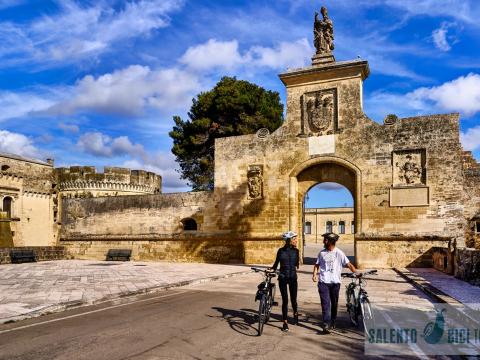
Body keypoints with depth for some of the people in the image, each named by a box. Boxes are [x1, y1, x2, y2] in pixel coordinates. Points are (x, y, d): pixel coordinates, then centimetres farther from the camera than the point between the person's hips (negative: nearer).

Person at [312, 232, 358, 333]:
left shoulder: (338, 253, -3)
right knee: (325, 303, -8)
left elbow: (348, 264, -7)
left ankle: (332, 322, 28)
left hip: (335, 282, -1)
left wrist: (356, 273, -18)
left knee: (334, 303, 12)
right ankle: (326, 324, -11)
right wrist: (314, 274, -2)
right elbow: (317, 264, 13)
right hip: (323, 281, 1)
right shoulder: (322, 252, 6)